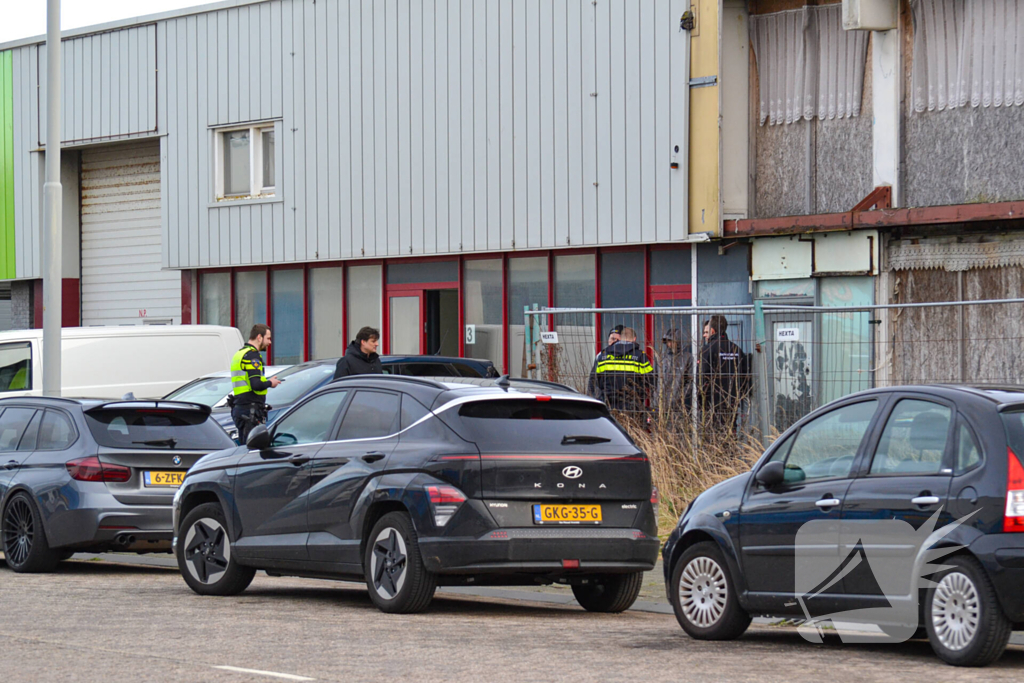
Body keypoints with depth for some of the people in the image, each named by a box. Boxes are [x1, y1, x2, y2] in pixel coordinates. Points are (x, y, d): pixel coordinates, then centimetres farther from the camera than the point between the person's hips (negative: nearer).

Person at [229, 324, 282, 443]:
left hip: (238, 407, 10)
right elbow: (256, 385, -21)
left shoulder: (239, 354, 20)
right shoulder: (252, 355, -12)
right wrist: (270, 383, -3)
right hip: (250, 410, -10)